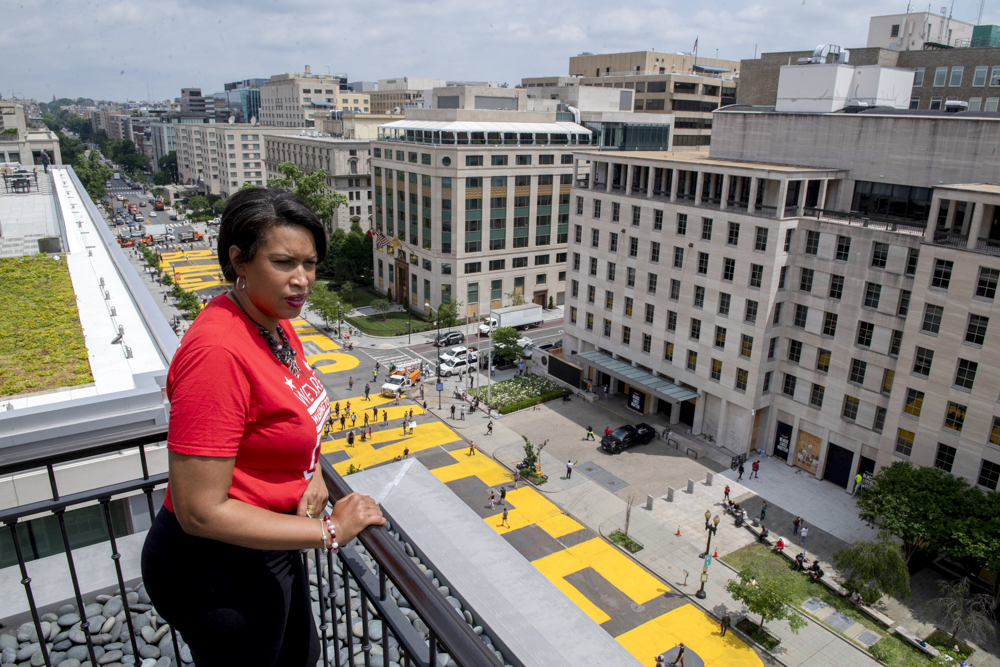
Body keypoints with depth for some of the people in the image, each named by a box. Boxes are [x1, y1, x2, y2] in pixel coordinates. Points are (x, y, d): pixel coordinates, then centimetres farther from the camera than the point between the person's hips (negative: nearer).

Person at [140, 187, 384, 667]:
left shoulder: (276, 324, -3)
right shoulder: (218, 351, -32)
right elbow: (200, 512, -30)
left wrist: (313, 474, -5)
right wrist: (329, 531, -24)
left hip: (270, 540, 9)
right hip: (219, 568, -8)